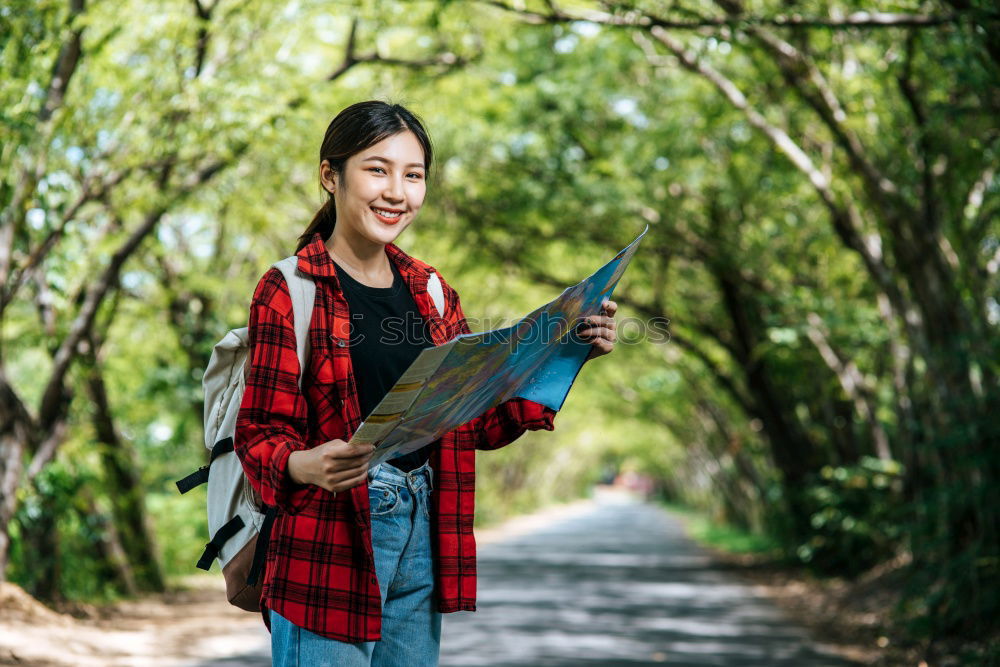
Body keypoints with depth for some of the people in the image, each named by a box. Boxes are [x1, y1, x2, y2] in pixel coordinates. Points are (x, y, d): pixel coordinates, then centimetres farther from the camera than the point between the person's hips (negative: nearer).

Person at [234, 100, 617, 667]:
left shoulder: (430, 293, 12)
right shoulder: (289, 293, -6)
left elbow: (482, 421, 12)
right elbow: (260, 434, -9)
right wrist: (305, 466, -31)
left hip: (423, 534, 6)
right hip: (329, 544, -6)